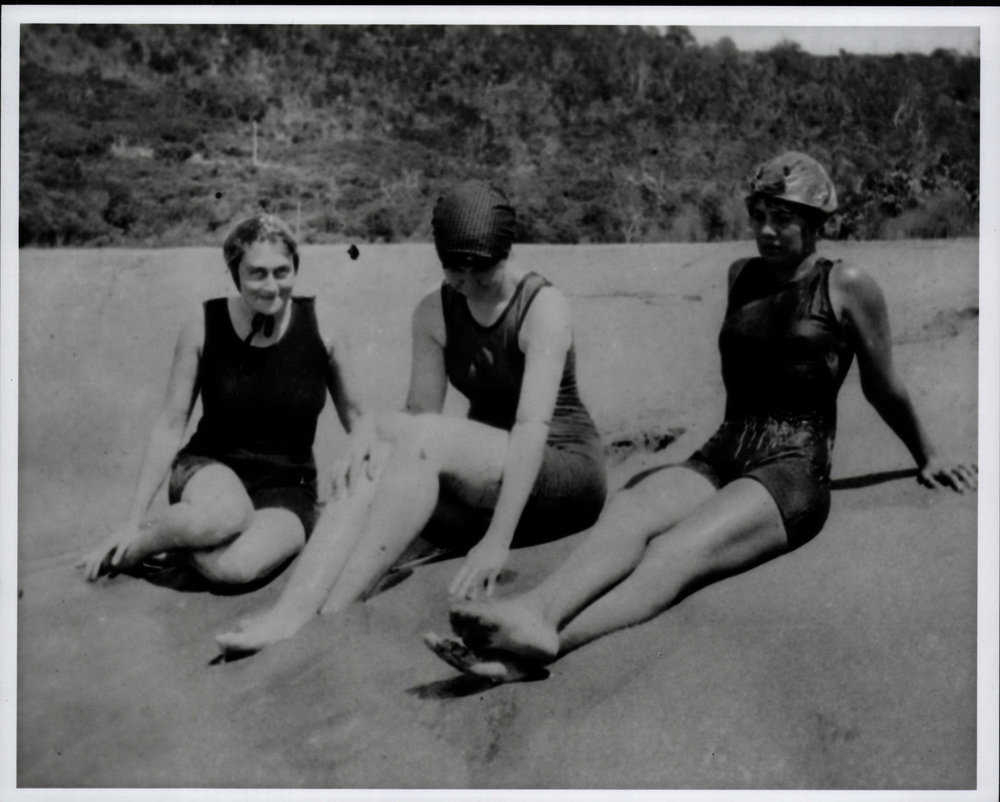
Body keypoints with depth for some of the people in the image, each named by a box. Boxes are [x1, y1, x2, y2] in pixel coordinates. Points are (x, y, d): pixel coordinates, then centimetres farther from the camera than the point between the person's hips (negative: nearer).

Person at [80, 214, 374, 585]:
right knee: (222, 515, -40)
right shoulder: (204, 327, -6)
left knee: (235, 566, -35)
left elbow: (355, 416, 7)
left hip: (286, 488, 0)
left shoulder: (321, 327, -6)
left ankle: (174, 542, -2)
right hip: (209, 471, 0)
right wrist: (132, 522, -3)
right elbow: (169, 427, -1)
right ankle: (134, 546, -8)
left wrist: (358, 453, -17)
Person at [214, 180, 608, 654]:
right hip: (485, 481, 5)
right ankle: (289, 614, -42)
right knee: (372, 468, -26)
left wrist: (498, 540, -33)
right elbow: (420, 409, -3)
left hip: (565, 470, -5)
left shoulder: (543, 307, -15)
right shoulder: (434, 313, 4)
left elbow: (532, 424, -25)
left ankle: (329, 616, -36)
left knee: (423, 437, -32)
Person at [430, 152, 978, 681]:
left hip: (793, 471, -5)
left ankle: (546, 645, -59)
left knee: (677, 551, -34)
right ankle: (535, 614, -58)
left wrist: (926, 458, 28)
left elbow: (884, 390, 18)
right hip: (718, 459, 5)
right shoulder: (741, 277, 21)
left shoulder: (846, 286, 6)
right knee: (627, 512, -31)